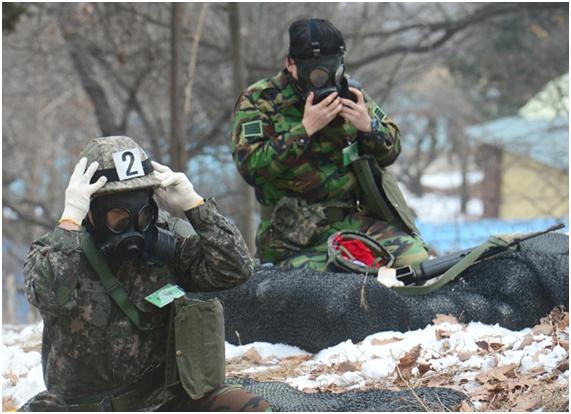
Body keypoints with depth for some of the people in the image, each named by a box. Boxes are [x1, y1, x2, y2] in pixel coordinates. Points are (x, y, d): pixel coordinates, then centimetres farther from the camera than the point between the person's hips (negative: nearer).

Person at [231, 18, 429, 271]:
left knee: (417, 259, -16)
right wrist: (305, 129, -21)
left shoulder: (348, 90, 9)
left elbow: (391, 151, 15)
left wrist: (368, 125, -7)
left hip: (357, 219, 4)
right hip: (296, 237, -4)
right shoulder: (258, 101, -4)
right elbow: (251, 167, -17)